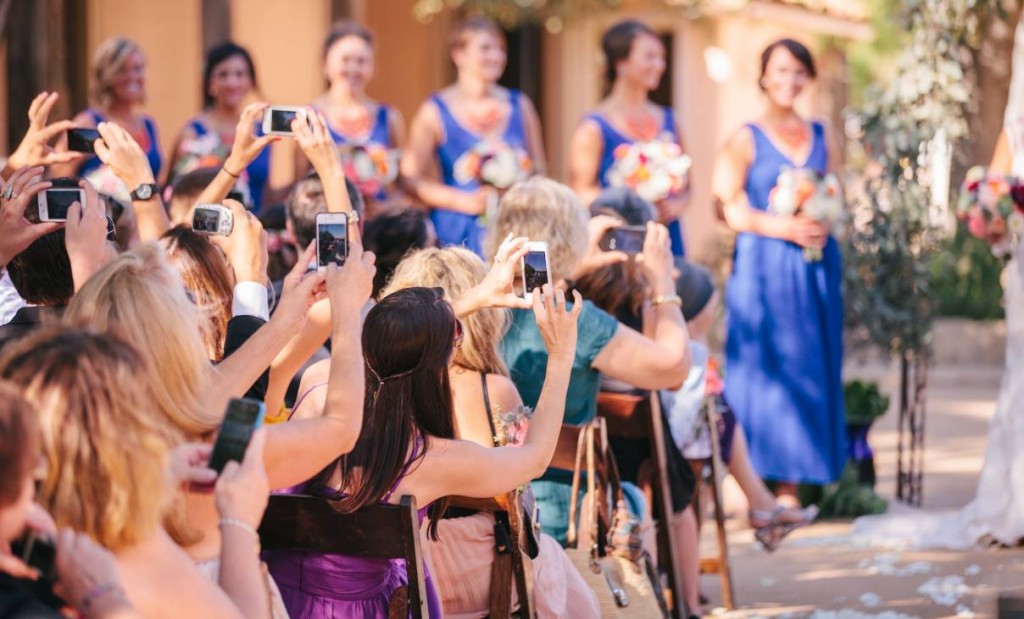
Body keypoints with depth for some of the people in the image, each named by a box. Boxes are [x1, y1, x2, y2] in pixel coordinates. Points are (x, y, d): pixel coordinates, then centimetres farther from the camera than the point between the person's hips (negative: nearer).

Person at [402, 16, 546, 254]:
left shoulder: (520, 106, 12)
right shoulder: (436, 112, 1)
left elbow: (539, 169, 20)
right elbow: (412, 179, -2)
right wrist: (464, 201, -12)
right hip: (460, 234, -3)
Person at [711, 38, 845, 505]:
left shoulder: (821, 138, 13)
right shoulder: (746, 139, 0)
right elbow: (727, 207, -6)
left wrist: (824, 225, -5)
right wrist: (781, 226, -17)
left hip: (815, 266, 4)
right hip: (762, 268, -4)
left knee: (806, 369, 2)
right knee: (762, 367, -6)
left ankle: (790, 486, 6)